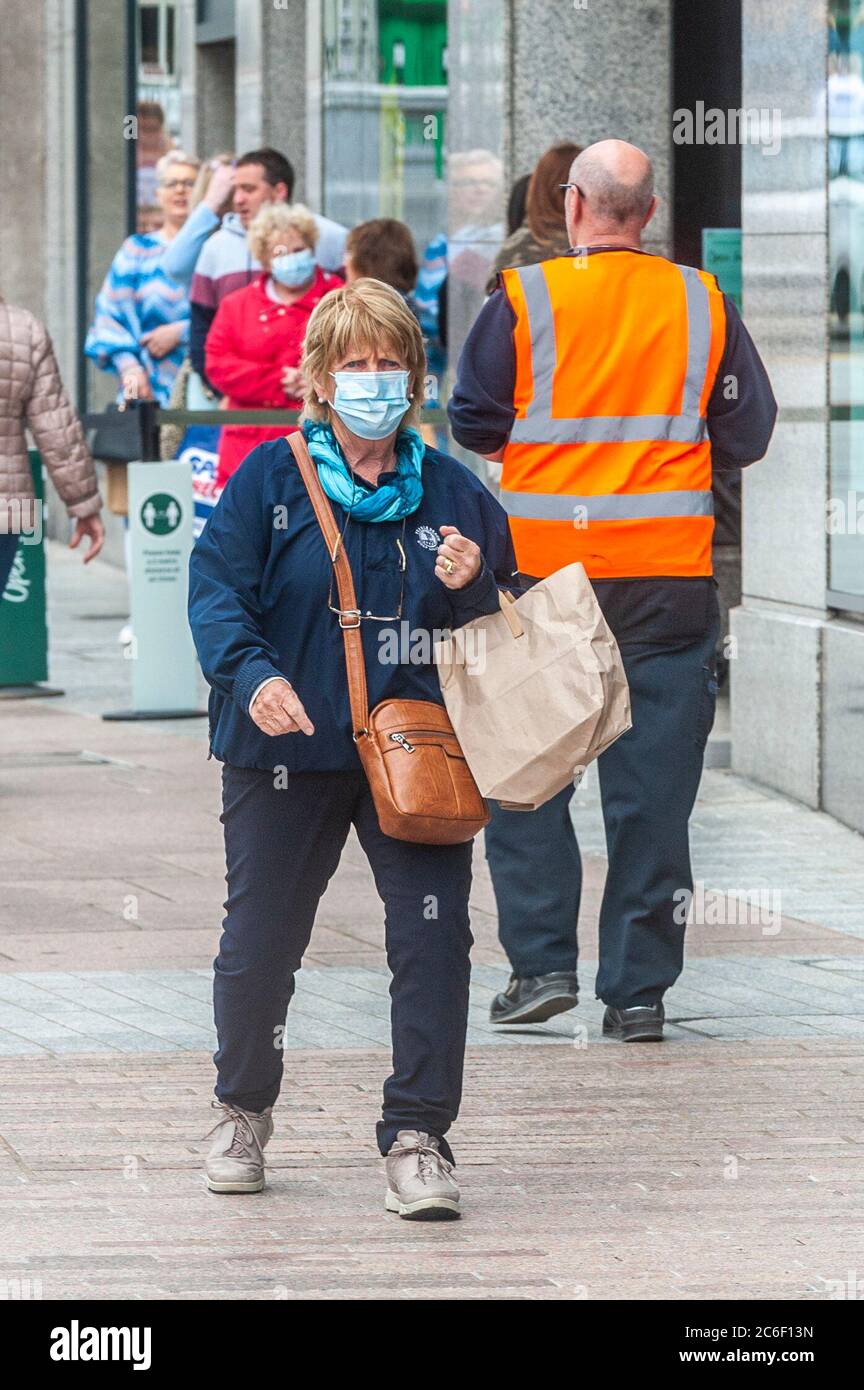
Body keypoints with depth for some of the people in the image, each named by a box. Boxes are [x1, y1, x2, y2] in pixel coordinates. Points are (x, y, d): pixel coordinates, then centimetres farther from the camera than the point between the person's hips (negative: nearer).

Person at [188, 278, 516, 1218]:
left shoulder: (452, 493, 6)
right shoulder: (269, 479, -1)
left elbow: (497, 631, 12)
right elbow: (216, 587, -9)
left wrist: (466, 588, -11)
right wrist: (252, 674, -26)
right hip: (287, 751, -1)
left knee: (434, 934, -12)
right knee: (261, 941, 8)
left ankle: (418, 1138, -3)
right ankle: (242, 1112, 34)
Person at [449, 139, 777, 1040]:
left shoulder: (524, 299, -5)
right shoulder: (702, 305, 1)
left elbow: (473, 423, -2)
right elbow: (747, 434, 5)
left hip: (544, 563, -1)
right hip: (670, 569, 1)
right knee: (653, 782, 5)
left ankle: (541, 961, 3)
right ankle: (638, 989, 5)